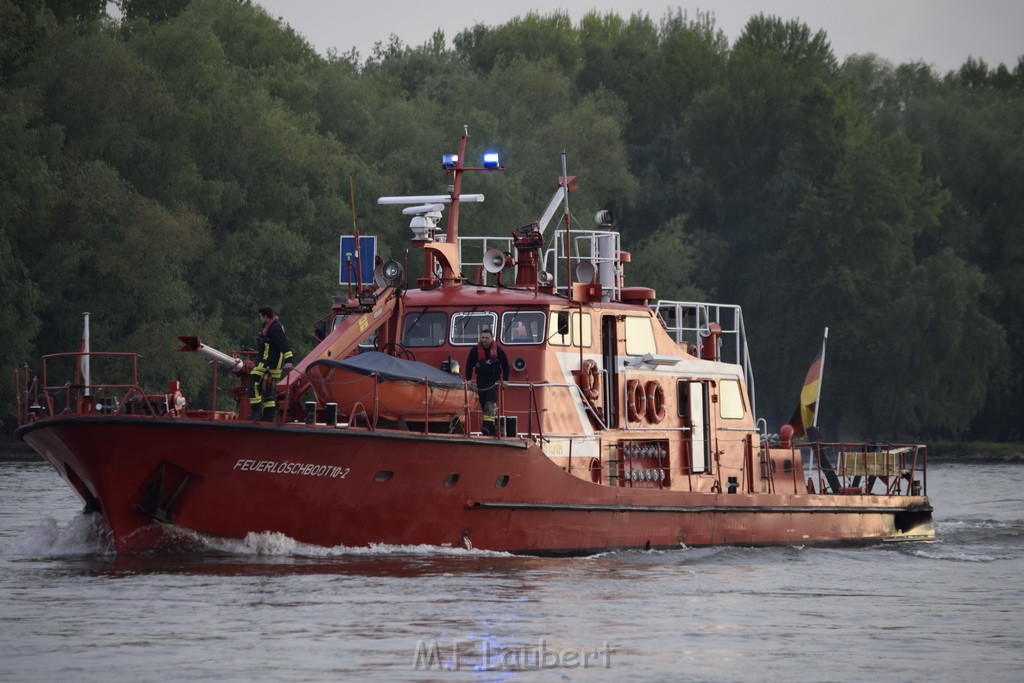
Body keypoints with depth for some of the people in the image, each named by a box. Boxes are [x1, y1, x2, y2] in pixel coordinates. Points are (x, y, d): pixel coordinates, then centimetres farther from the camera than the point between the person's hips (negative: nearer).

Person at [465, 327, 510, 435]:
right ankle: (493, 427, 11)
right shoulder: (475, 350, 1)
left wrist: (505, 380, 4)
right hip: (481, 380, 3)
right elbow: (469, 365, 8)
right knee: (483, 403, 3)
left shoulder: (497, 350, -2)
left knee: (490, 402, -18)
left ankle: (488, 425, -28)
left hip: (493, 380, -3)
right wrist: (469, 379, 2)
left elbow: (505, 365, 7)